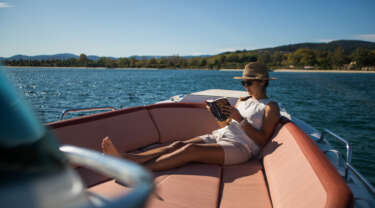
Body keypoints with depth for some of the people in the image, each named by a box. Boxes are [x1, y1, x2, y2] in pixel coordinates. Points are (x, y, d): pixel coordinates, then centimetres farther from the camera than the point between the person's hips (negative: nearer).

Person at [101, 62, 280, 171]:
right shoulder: (243, 101, 25)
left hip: (241, 146, -6)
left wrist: (240, 119, -14)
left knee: (190, 149, -31)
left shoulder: (271, 107, 5)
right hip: (219, 136, 7)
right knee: (178, 145, -19)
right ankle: (125, 158, -34)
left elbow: (262, 140, -7)